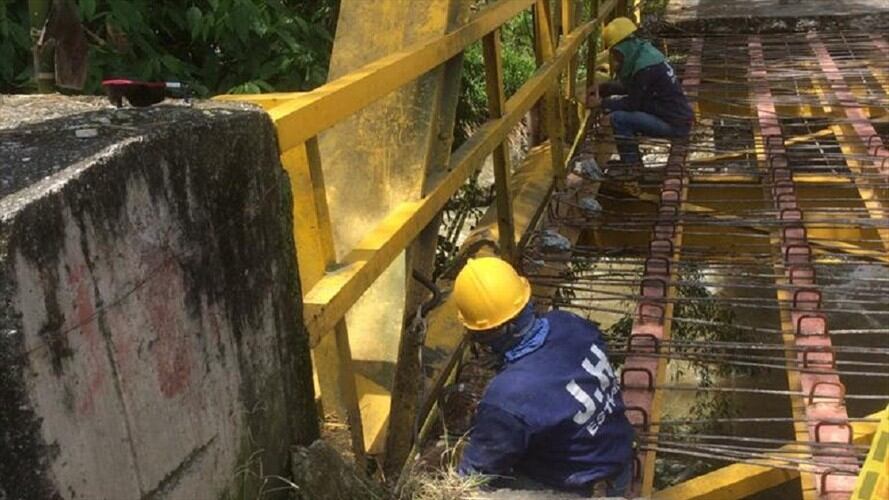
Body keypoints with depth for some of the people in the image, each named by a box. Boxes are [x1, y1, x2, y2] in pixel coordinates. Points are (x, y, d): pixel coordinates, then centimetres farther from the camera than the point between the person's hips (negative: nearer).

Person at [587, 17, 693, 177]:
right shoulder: (643, 52, 8)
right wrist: (602, 88, 10)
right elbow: (627, 87, 20)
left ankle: (632, 166, -9)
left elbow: (633, 103, -16)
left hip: (675, 125, -10)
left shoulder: (645, 67, -22)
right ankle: (631, 160, 18)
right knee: (616, 105, 15)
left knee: (618, 118, -20)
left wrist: (602, 103, -6)